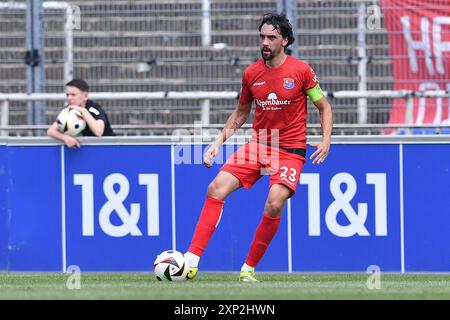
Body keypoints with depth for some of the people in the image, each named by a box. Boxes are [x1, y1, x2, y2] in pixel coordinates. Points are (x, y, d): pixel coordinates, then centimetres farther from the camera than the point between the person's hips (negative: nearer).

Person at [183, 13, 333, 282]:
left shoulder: (301, 71, -6)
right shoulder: (251, 74, 5)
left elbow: (324, 107, 4)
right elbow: (241, 112, 19)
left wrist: (326, 141, -9)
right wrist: (219, 141, 10)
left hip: (290, 150, -4)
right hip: (257, 145, 4)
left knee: (275, 204, -25)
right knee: (216, 189, -14)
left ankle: (249, 268, -6)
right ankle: (191, 262, -14)